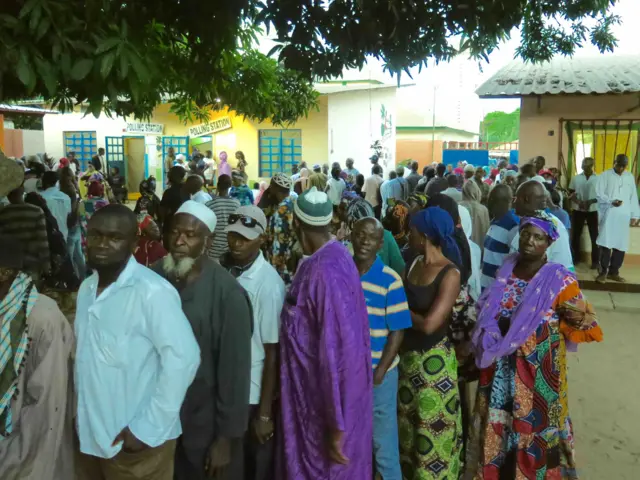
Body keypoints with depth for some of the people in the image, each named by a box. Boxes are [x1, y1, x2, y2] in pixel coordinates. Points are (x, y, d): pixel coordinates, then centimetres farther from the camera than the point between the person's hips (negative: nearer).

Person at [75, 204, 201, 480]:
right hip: (88, 435, 7)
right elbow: (85, 356, 10)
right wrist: (80, 414, 4)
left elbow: (183, 357, -23)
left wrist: (148, 427, -19)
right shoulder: (87, 288, 6)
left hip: (133, 439, -7)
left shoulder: (152, 291, -20)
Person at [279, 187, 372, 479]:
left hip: (326, 396, -8)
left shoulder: (324, 271, -28)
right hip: (317, 389, 8)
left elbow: (337, 347, -27)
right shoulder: (332, 256, 0)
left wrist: (337, 424, -21)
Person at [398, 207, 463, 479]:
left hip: (434, 360, -7)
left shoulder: (450, 274, -19)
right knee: (408, 423, 21)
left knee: (433, 429, 9)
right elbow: (407, 304, 7)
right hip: (408, 355, 7)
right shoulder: (414, 264, 4)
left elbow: (428, 324, -23)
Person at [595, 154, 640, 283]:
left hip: (624, 216, 4)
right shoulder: (605, 175, 3)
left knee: (621, 245, 2)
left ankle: (614, 272, 11)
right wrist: (611, 202, -20)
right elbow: (599, 194, -4)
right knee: (606, 244, -7)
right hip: (608, 215, -4)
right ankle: (603, 272, 0)